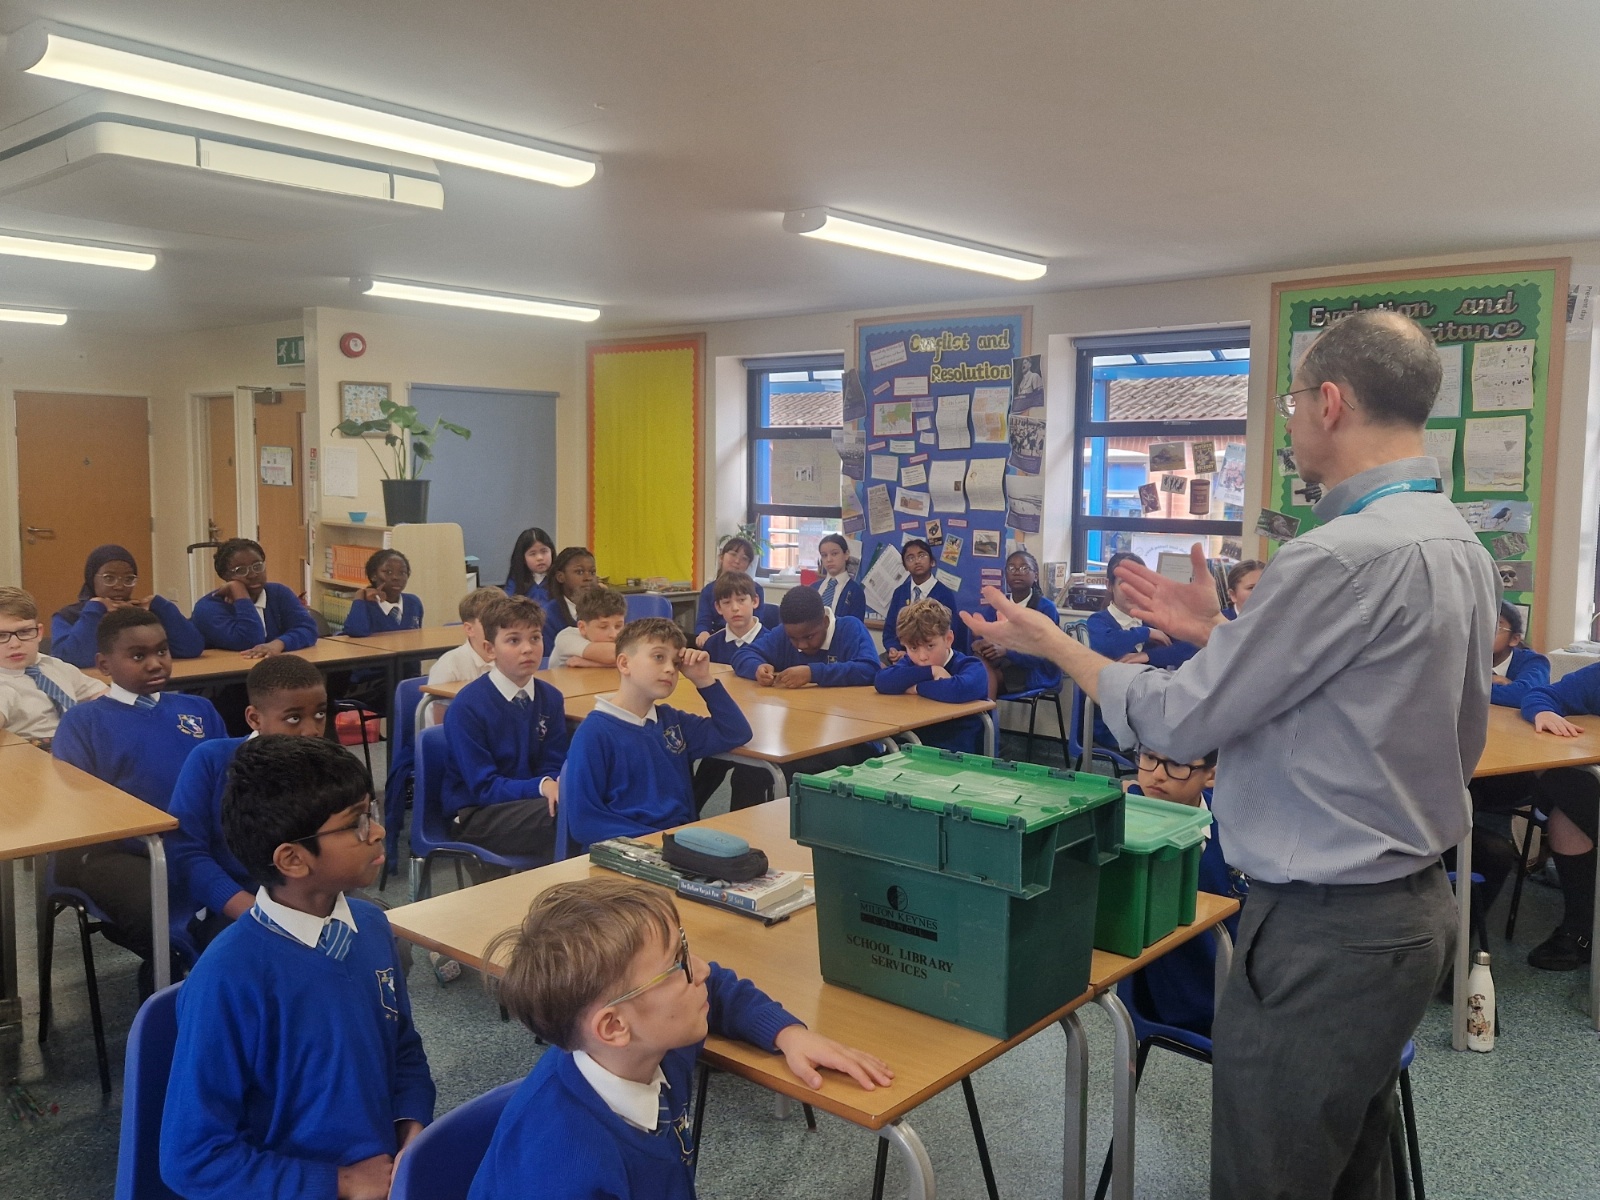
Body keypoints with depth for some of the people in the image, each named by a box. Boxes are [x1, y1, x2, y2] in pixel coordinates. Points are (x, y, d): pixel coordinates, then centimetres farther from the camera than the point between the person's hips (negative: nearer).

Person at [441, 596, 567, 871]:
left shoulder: (551, 699, 3)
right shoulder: (466, 707, -12)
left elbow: (552, 768, 5)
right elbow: (483, 787, -14)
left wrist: (558, 784, -19)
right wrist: (542, 787, -29)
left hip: (530, 802, 5)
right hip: (475, 815, -5)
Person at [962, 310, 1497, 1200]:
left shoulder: (1348, 555, -24)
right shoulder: (1463, 548, 6)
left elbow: (1181, 722, -18)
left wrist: (1051, 644, -4)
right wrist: (1219, 633, 14)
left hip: (1328, 926, -9)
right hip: (1415, 901, 10)